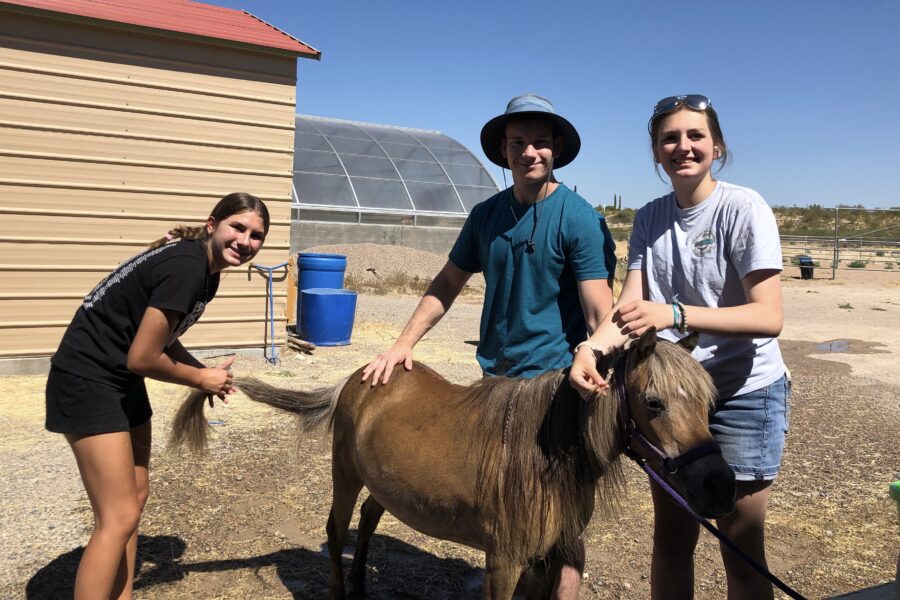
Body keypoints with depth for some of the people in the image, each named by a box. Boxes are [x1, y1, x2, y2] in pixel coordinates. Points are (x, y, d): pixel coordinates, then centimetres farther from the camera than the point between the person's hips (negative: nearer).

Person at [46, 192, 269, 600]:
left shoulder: (206, 271, 5)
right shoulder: (186, 267, -25)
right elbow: (142, 358, -22)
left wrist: (204, 375, -1)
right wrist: (200, 378, -7)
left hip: (122, 379, 10)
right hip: (87, 379, -10)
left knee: (134, 497, 16)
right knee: (118, 518, -7)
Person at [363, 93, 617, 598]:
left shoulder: (580, 219, -11)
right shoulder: (486, 215, 6)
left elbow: (601, 315, -17)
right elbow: (448, 285, 12)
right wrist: (404, 344, 4)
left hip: (554, 383, -6)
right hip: (494, 377, 6)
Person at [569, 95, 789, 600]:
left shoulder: (744, 207, -13)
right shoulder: (650, 218, 2)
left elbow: (769, 317, -22)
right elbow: (629, 307, -7)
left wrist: (675, 314, -37)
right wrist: (591, 348, -28)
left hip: (745, 393, -4)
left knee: (742, 547, 8)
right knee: (671, 539, 16)